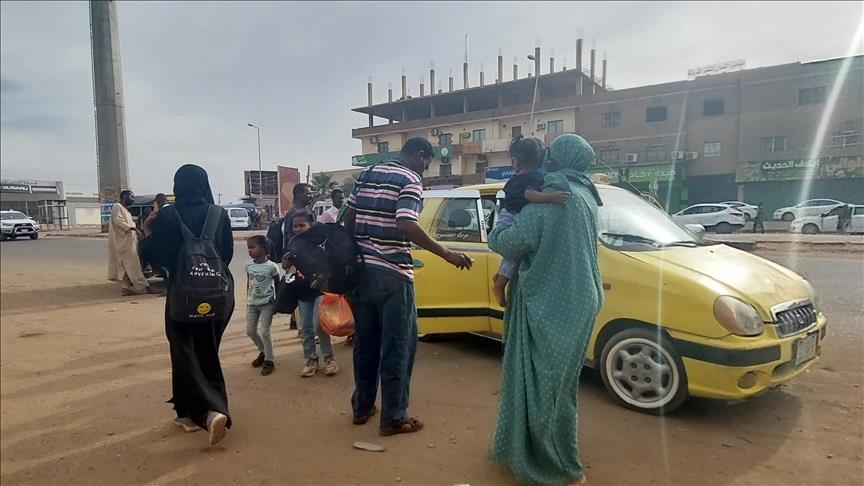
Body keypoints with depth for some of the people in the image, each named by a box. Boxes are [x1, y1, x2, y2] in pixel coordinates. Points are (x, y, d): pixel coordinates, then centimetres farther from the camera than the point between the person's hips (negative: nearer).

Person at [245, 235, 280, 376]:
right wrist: (248, 299, 12)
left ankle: (268, 360, 11)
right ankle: (263, 352, 33)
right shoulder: (248, 266, -1)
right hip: (252, 303, 6)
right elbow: (248, 283, 11)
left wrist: (276, 302, -7)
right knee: (250, 331, 11)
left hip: (267, 303, -6)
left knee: (264, 332, -4)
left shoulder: (271, 266, -16)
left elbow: (277, 284, -7)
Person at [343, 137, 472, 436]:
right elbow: (406, 225, -23)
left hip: (362, 269, 8)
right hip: (392, 274, -7)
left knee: (365, 341, 17)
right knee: (398, 345, 3)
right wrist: (446, 254, -20)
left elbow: (349, 219, 15)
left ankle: (362, 407, 28)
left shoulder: (368, 175, 14)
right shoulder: (410, 180, -8)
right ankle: (393, 418, 11)